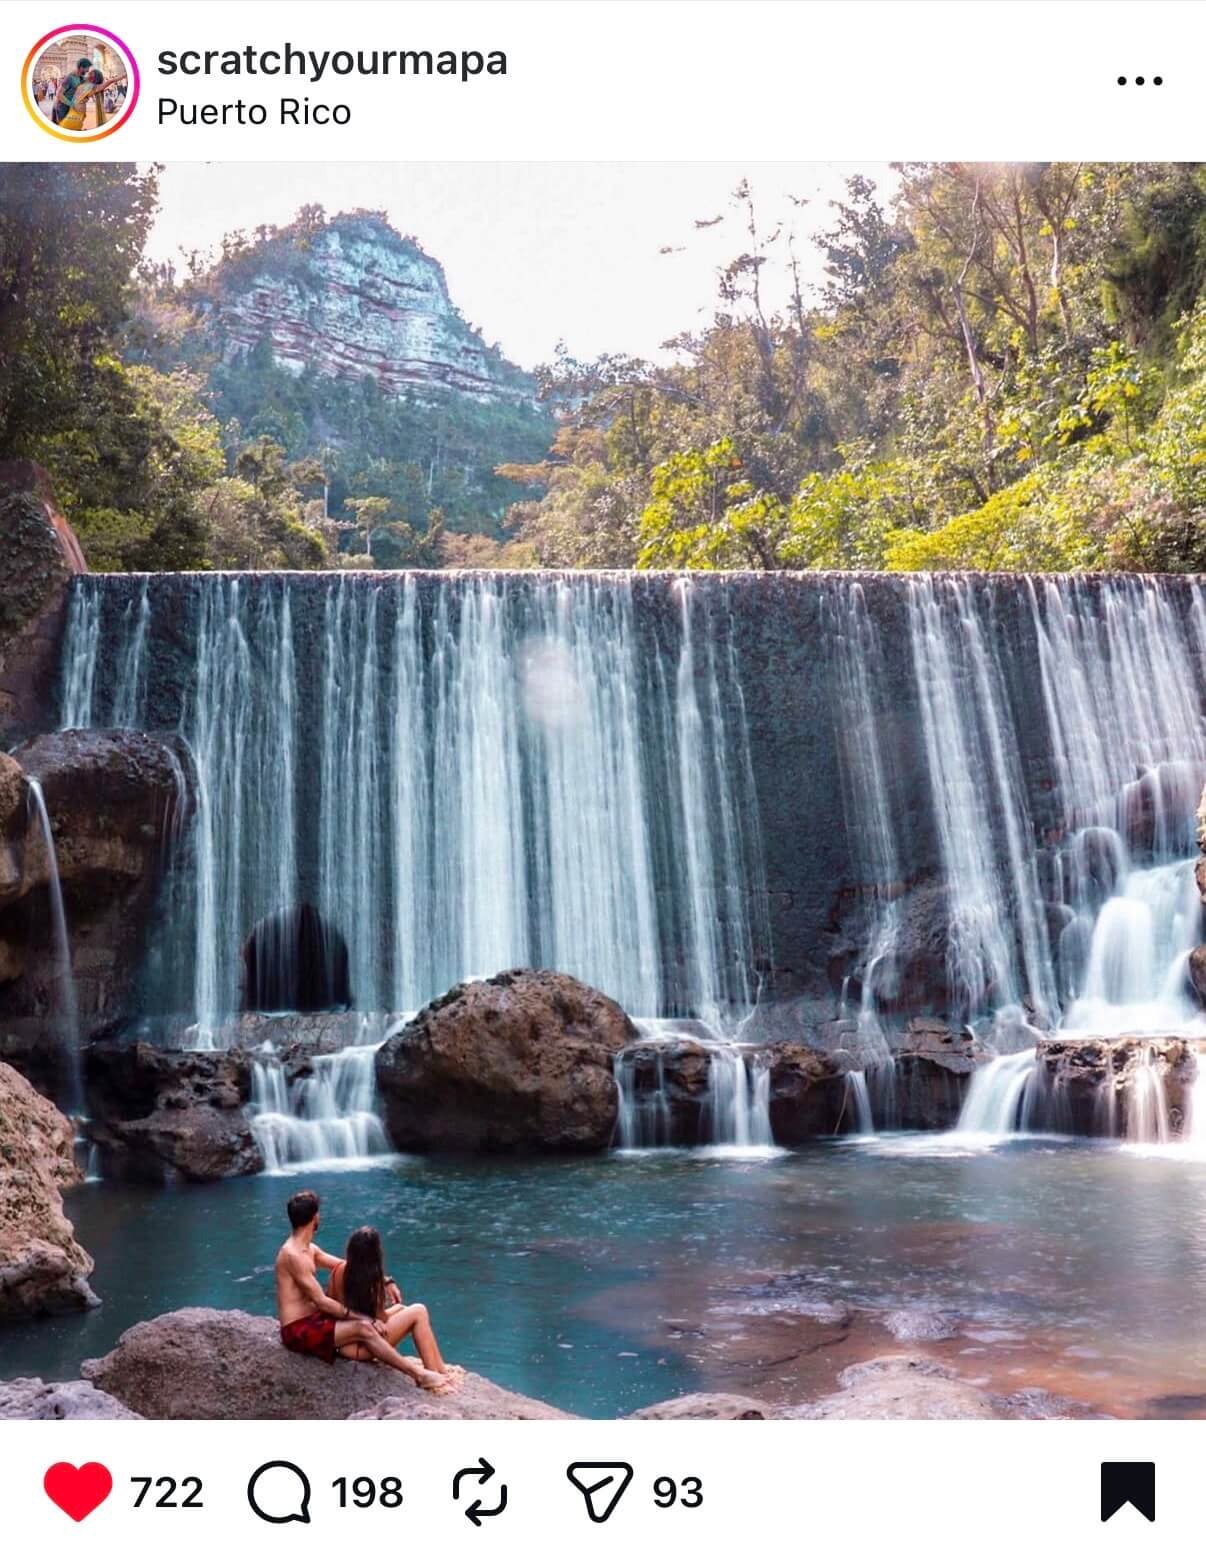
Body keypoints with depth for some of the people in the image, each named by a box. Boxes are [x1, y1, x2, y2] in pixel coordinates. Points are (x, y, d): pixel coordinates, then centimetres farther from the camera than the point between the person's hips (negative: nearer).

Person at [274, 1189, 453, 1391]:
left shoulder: (308, 1248, 10)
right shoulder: (294, 1255, -21)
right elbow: (321, 1301, -23)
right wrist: (363, 1318, -21)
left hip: (311, 1319, 11)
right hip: (299, 1331, -11)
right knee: (363, 1327, -24)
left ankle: (396, 1359, 0)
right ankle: (419, 1375, -19)